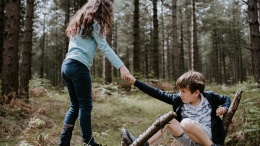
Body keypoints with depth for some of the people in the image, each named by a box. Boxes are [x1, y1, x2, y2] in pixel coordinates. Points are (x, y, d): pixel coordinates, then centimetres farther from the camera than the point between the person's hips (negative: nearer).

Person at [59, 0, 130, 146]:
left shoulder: (79, 22, 26)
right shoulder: (94, 23, 0)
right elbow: (105, 47, -11)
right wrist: (121, 66, -18)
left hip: (67, 65, 8)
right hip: (78, 66, -8)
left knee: (75, 105, 11)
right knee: (86, 105, -4)